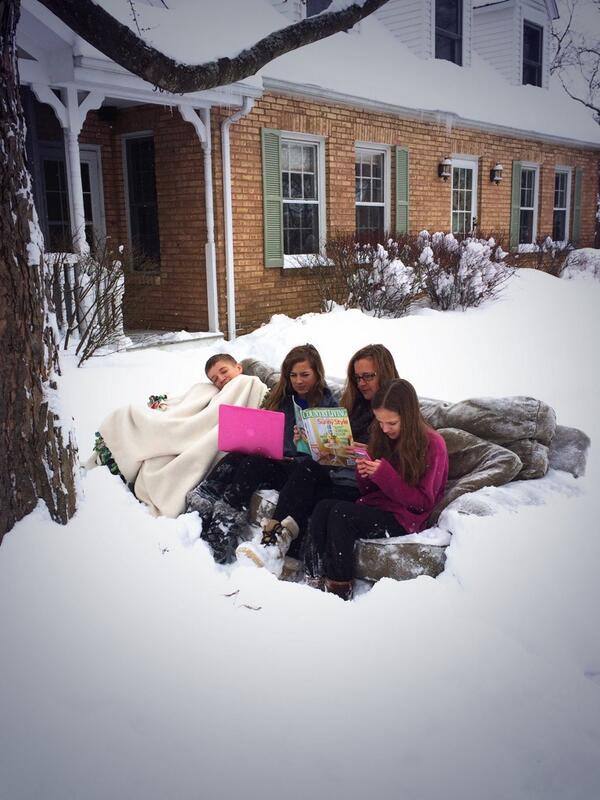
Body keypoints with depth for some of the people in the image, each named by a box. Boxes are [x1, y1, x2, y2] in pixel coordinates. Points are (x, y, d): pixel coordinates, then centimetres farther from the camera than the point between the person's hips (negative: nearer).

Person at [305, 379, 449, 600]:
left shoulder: (432, 444, -8)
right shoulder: (381, 437, 11)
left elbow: (423, 502, -11)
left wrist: (384, 474, -20)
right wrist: (364, 475, -8)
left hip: (403, 518, -6)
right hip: (374, 506, 6)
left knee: (340, 513, -28)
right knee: (323, 507, -22)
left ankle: (340, 588, -19)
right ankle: (314, 578, -23)